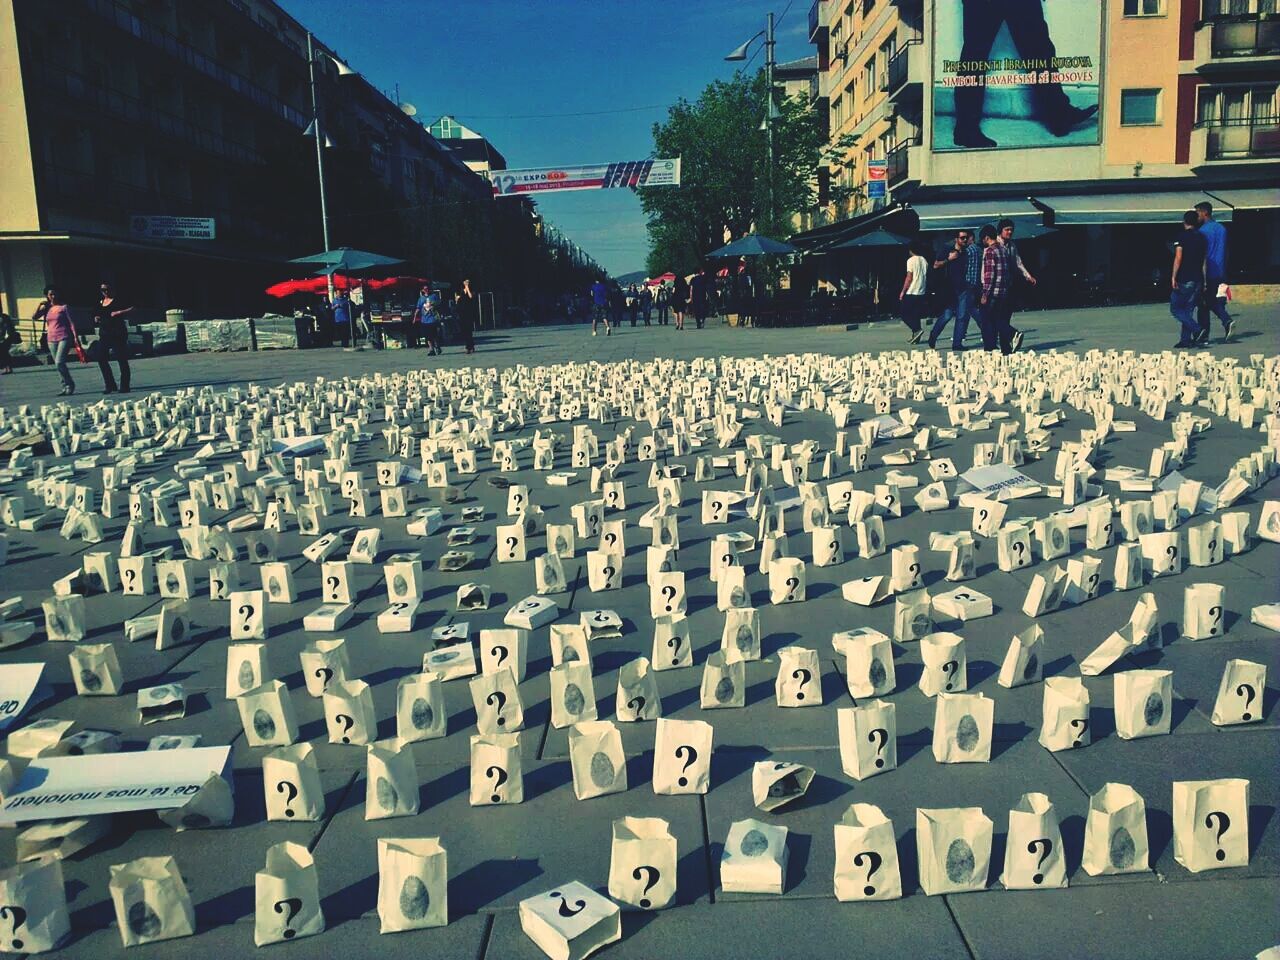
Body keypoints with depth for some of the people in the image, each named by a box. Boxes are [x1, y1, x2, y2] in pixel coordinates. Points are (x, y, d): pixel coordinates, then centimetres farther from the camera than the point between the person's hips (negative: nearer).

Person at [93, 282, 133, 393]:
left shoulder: (119, 300, -2)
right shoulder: (100, 302, 16)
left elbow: (132, 309, -11)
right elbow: (97, 315, 29)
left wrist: (119, 312, -20)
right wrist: (96, 319, 7)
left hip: (118, 333, -6)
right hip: (104, 334, 6)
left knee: (122, 359, -2)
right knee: (101, 358, -2)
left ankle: (124, 386, 3)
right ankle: (109, 385, 7)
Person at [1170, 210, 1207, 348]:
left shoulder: (1182, 237, -8)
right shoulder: (1202, 238, 11)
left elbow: (1178, 258, -15)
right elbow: (1205, 260, 12)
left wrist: (1173, 277, -13)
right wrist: (1204, 280, 15)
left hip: (1184, 280, -6)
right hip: (1198, 280, 6)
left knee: (1175, 308, 1)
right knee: (1188, 309, 10)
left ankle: (1196, 329, -14)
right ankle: (1186, 339, 6)